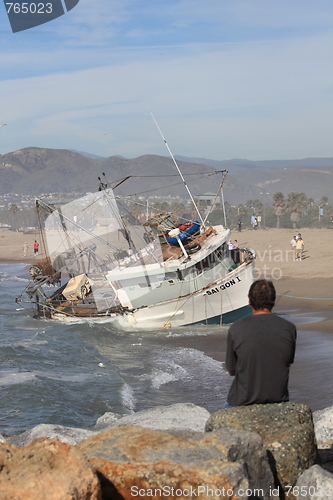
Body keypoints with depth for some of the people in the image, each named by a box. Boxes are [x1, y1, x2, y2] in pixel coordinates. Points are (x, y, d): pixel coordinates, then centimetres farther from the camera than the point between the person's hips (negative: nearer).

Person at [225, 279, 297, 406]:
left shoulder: (236, 329, -14)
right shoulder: (289, 328, -9)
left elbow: (232, 370, -2)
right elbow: (288, 363, 6)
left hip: (244, 401, -1)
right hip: (278, 398, 1)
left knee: (229, 406, 30)